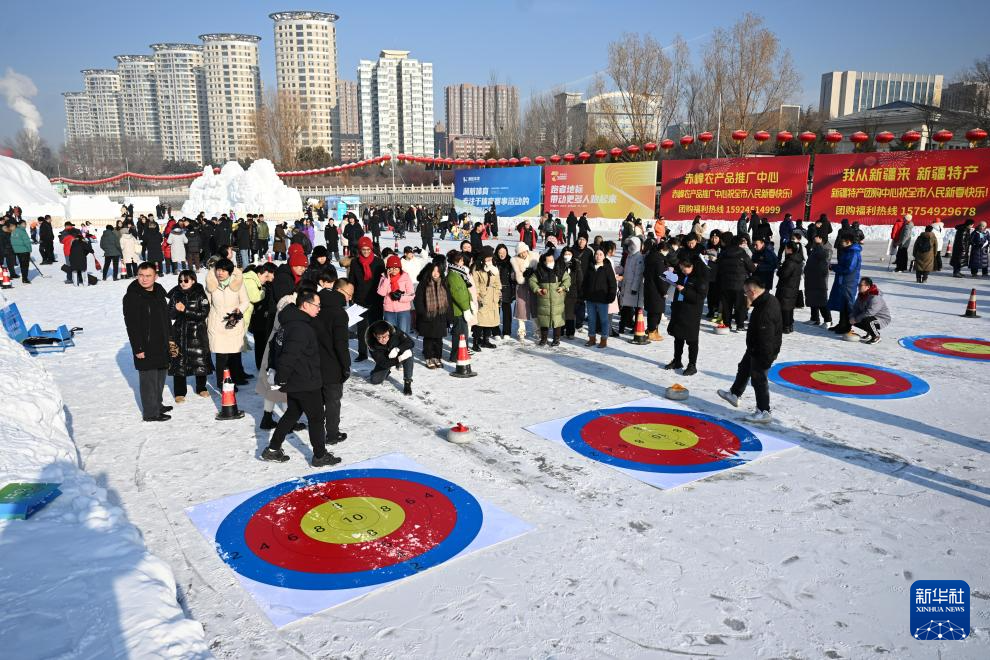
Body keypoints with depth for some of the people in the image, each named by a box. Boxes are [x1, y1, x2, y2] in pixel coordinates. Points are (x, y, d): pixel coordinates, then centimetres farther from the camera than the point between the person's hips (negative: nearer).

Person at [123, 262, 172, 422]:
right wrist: (137, 348, -19)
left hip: (161, 344, 8)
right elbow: (131, 325, -16)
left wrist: (168, 340, 18)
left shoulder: (159, 292, 9)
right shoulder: (132, 297, -14)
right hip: (145, 346, -8)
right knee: (148, 378, -2)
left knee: (160, 376, 18)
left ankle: (157, 405, 33)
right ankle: (150, 413, 6)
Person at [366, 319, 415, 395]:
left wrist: (397, 349, -43)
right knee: (375, 380, -10)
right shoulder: (372, 345, -31)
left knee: (408, 351, -34)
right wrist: (399, 359, -45)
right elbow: (383, 363, -31)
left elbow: (411, 342, -27)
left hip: (399, 354, -1)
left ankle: (407, 382, -22)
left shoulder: (394, 332, -32)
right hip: (385, 361, 1)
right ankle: (387, 371, 25)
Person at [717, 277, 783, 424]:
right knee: (744, 368, 26)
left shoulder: (765, 312, -35)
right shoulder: (769, 299, -1)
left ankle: (763, 412, 16)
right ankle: (734, 394, 47)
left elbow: (766, 339, -31)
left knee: (759, 379, 3)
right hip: (755, 348, 11)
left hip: (763, 352, -11)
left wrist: (764, 360, -26)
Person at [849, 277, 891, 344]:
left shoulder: (875, 297, -29)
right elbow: (855, 308, 2)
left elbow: (869, 312, -36)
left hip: (882, 319, -9)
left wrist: (856, 319, -31)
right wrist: (852, 317, -17)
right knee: (853, 320, -2)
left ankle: (876, 337, -11)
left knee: (867, 321, -37)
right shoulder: (861, 295, 1)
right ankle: (870, 332, 17)